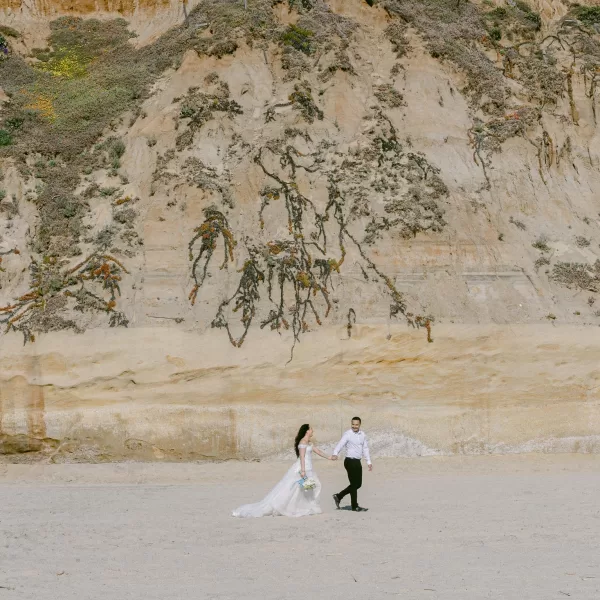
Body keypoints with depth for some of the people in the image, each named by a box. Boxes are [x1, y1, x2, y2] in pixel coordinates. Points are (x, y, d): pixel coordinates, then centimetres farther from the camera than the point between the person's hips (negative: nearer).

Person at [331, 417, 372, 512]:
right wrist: (335, 454, -43)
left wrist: (369, 462, 14)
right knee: (354, 484, -2)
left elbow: (365, 448, 17)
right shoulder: (348, 434, -12)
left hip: (357, 462, 7)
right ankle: (355, 506, 9)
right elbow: (340, 444, -25)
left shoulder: (362, 434, 9)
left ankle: (338, 496, 24)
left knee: (358, 484, 12)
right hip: (350, 461, -7)